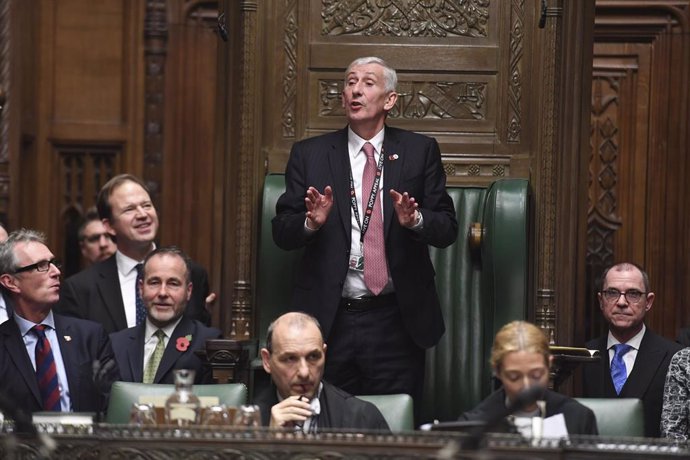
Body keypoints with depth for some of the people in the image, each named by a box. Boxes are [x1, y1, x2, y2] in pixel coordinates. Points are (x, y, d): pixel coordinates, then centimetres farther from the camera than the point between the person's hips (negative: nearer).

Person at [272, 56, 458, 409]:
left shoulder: (419, 151, 7)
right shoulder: (310, 154, 7)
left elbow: (447, 229, 3)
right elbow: (281, 232, 4)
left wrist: (415, 220, -18)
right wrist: (312, 222, -17)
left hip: (395, 323, 0)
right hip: (329, 318, 1)